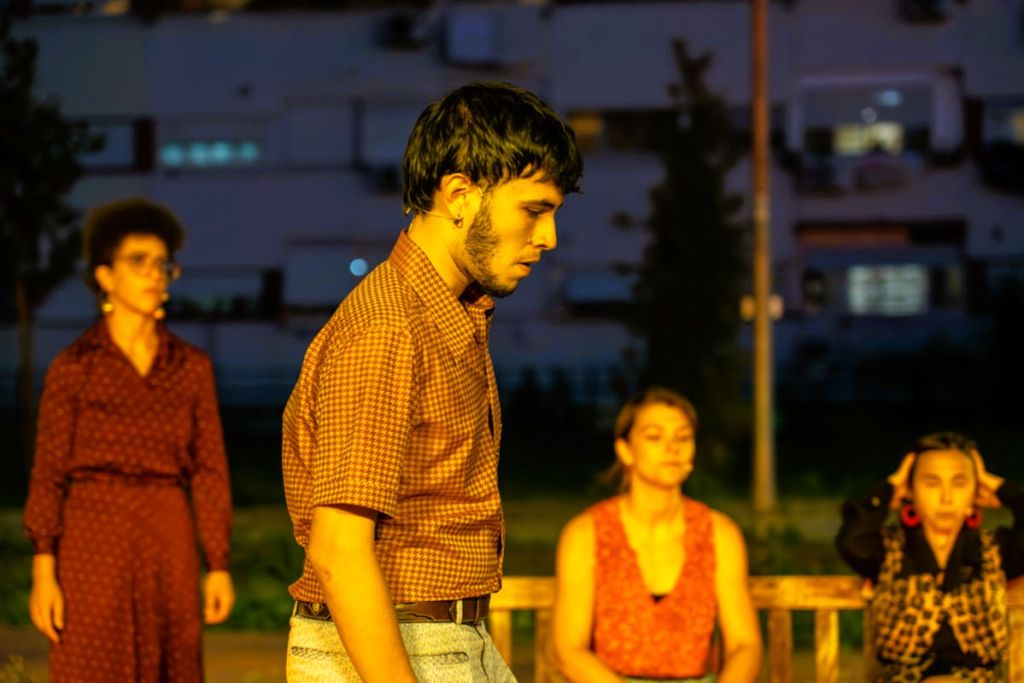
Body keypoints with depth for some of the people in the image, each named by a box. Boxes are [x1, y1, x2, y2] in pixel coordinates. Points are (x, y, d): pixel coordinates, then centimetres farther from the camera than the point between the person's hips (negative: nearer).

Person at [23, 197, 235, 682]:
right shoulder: (72, 367, 0)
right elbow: (48, 474, -1)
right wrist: (43, 573, -9)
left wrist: (219, 567, 3)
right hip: (93, 541, -3)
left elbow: (209, 471, 8)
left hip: (168, 546, 3)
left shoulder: (191, 367, 8)